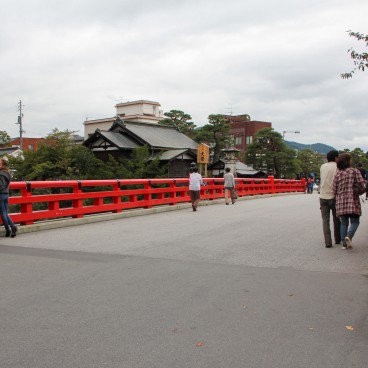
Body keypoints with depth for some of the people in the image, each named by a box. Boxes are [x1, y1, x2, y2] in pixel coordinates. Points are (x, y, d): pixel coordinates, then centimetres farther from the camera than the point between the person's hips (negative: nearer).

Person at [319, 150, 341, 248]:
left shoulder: (322, 167, 9)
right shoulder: (337, 167, -5)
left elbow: (321, 181, 11)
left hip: (323, 196, 3)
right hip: (333, 196, -3)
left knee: (325, 219, 2)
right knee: (336, 219, 14)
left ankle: (328, 242, -5)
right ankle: (337, 239, 25)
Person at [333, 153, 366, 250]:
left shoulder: (337, 174, 4)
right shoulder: (355, 171, -3)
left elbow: (334, 190, 3)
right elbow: (362, 186, -9)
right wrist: (358, 192, 12)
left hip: (340, 202, 3)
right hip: (353, 200, -3)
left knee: (344, 223, 12)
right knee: (354, 222, 6)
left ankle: (344, 243, 9)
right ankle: (349, 236, -20)